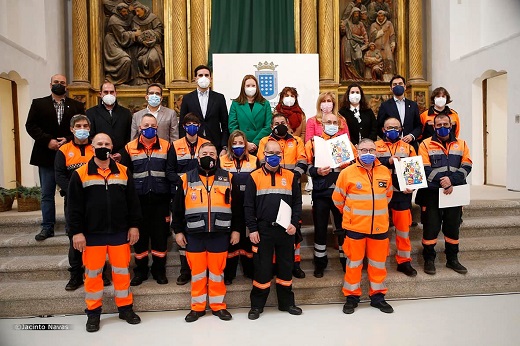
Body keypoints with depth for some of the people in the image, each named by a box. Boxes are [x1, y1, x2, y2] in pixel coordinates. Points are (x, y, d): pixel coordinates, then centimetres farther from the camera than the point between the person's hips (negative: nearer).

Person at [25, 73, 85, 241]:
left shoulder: (77, 106, 7)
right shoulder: (38, 104, 8)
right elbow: (30, 125, 1)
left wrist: (68, 140, -12)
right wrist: (48, 141, -12)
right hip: (46, 155, 1)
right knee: (47, 194, 5)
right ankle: (47, 227, 13)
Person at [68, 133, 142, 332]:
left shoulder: (123, 172, 3)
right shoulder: (80, 174, -3)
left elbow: (132, 201, 6)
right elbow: (74, 206, -3)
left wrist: (134, 226, 3)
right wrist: (77, 232, -8)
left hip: (119, 233, 2)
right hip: (92, 234, -1)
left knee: (122, 271, 10)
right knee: (93, 274, 9)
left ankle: (126, 308, 25)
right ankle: (93, 313, 25)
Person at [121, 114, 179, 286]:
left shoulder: (167, 146, 3)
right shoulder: (130, 148, 6)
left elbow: (171, 172, -2)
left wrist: (181, 183, -21)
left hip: (161, 199, 0)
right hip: (138, 199, 1)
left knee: (160, 234, 7)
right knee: (140, 235, 10)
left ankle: (159, 270, 24)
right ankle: (140, 270, 27)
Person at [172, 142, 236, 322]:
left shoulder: (227, 178, 5)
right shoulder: (187, 179, 5)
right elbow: (178, 207, 7)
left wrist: (236, 229, 3)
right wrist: (178, 231, 3)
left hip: (219, 234, 0)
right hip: (194, 235, 0)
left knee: (217, 271, 8)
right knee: (197, 272, 9)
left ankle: (218, 305, 22)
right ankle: (197, 307, 23)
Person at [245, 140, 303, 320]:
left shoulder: (290, 176, 6)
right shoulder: (254, 177, 0)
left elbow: (297, 202, 7)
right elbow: (248, 206, -2)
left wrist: (294, 223, -5)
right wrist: (252, 229, -7)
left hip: (286, 230, 2)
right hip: (263, 230, -2)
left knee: (286, 266, 12)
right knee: (262, 267, 4)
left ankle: (287, 302, 27)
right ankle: (257, 305, 19)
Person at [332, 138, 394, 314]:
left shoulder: (385, 172, 4)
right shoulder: (348, 172, -8)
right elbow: (337, 198, 2)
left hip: (380, 227, 3)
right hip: (355, 227, -3)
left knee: (378, 262, 12)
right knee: (354, 262, 7)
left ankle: (377, 296, 28)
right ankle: (352, 296, 22)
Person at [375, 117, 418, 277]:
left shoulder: (408, 148, 11)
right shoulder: (376, 146, 5)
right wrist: (388, 161, -20)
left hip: (402, 194, 1)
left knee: (403, 227, 5)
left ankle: (404, 261, 18)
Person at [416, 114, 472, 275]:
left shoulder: (461, 144, 11)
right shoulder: (426, 144, 1)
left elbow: (466, 167, 0)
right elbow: (425, 169, -8)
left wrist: (451, 180, -16)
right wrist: (442, 183, -17)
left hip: (455, 193, 3)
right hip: (432, 193, -3)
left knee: (453, 227, 12)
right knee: (431, 227, 1)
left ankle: (452, 259, 27)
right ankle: (429, 259, 15)